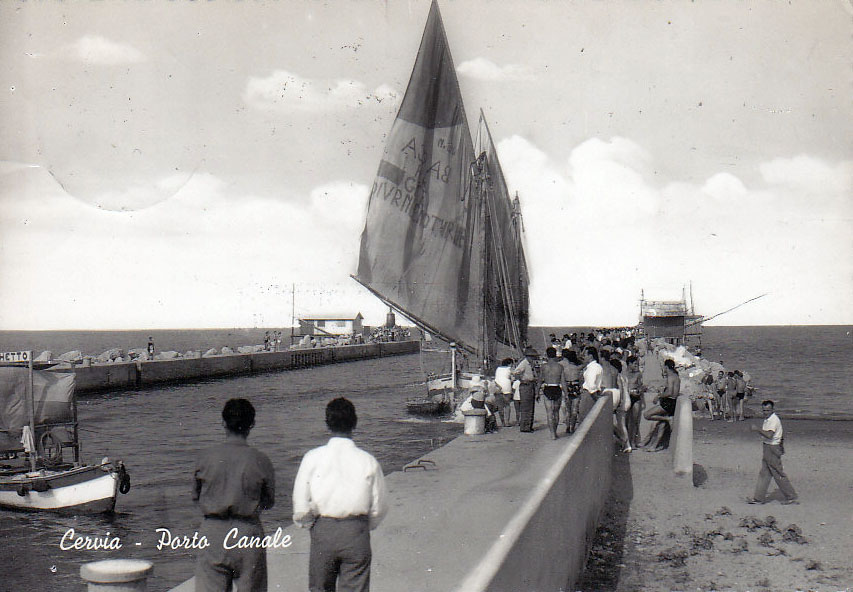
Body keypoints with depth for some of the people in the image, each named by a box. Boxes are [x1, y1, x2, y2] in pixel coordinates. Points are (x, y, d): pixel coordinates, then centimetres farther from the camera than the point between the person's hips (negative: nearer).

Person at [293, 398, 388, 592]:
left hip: (322, 532, 0)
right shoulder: (368, 461, -6)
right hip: (357, 534, 0)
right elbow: (379, 507, -1)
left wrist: (306, 523, 14)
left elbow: (300, 503, -5)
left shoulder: (312, 458, -6)